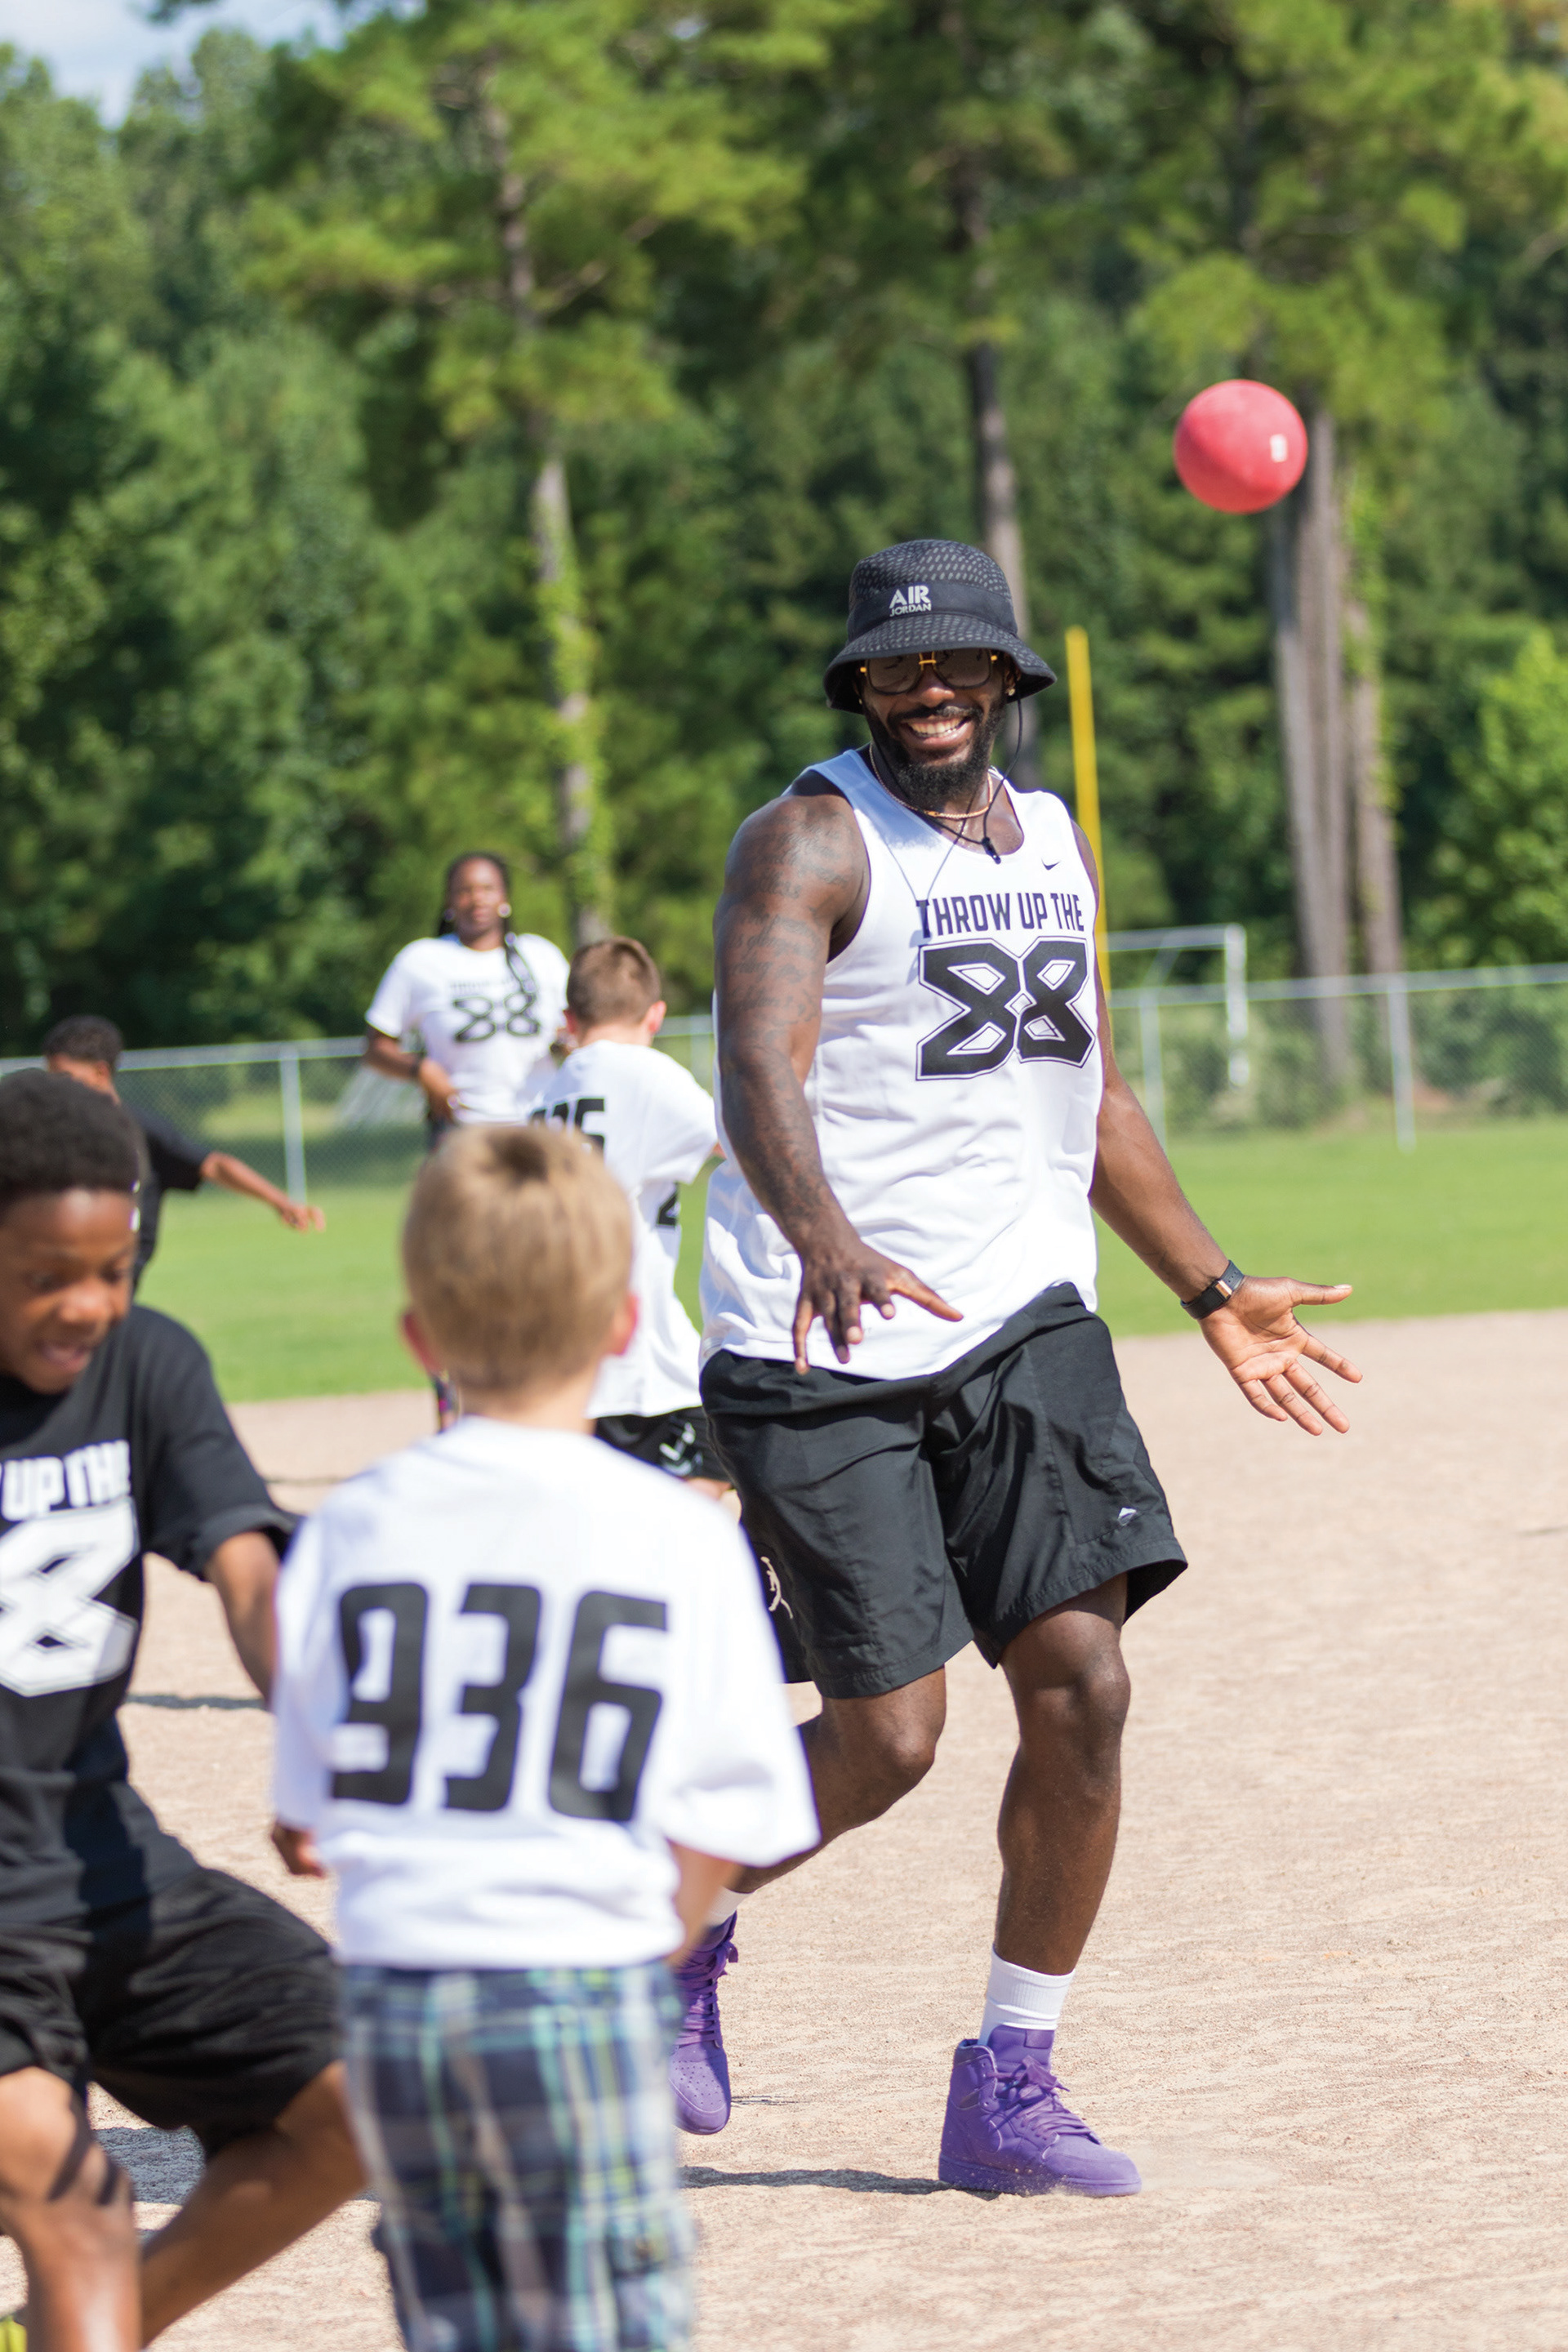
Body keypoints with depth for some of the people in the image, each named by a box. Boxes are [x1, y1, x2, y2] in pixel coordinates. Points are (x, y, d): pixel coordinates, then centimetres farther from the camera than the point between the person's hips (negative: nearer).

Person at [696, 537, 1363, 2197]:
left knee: (1081, 1682, -7)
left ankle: (1009, 2091, 6)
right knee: (887, 1741, -7)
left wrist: (1211, 1290, 25)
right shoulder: (808, 843, -10)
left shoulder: (1054, 842, 14)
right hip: (826, 1354, -6)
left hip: (1022, 1319, 6)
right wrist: (824, 1243, -45)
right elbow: (759, 1070, -27)